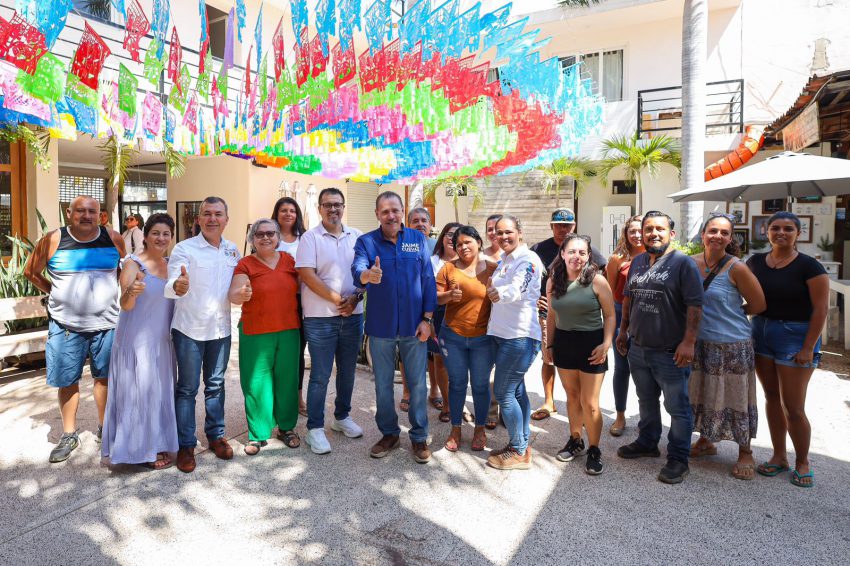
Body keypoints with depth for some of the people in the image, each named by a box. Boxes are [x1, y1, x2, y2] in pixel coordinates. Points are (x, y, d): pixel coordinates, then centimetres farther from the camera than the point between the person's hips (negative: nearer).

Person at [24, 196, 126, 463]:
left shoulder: (114, 238, -2)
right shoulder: (53, 240, -5)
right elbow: (30, 271, 9)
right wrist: (54, 291, 1)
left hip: (106, 323, 1)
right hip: (65, 325, 0)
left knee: (104, 377, 11)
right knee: (67, 381, 8)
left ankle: (104, 428, 28)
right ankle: (69, 435, 25)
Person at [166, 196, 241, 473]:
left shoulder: (233, 250, 4)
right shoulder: (184, 249, -10)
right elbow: (171, 286, -23)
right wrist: (177, 287, -46)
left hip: (221, 329, 4)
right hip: (189, 329, -4)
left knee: (216, 385, 16)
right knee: (187, 388, 6)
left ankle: (215, 435, 31)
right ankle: (185, 445, 19)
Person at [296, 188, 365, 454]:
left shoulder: (356, 236, 8)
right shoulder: (310, 237, -4)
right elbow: (307, 275, -12)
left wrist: (356, 297, -10)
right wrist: (337, 299, -14)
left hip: (352, 315, 4)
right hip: (320, 318, -4)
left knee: (347, 371, 15)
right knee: (320, 376, 2)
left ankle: (342, 417, 34)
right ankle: (315, 428, 17)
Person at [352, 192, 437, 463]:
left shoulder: (417, 239, 1)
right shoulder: (366, 241, -3)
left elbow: (428, 280, 0)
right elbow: (357, 268, -22)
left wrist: (427, 319, -6)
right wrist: (368, 275, -46)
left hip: (414, 325, 0)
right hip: (380, 326, 0)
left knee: (417, 383, 8)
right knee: (383, 384, 13)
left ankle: (419, 436, 26)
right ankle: (389, 433, 32)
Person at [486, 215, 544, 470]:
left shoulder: (528, 258, -13)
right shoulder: (505, 260, 15)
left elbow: (518, 290, -28)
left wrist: (499, 293, -40)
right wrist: (492, 292, 10)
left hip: (519, 335, -9)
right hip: (503, 333, 9)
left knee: (503, 392, -6)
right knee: (516, 390, 14)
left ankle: (518, 452, 7)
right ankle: (522, 446, 26)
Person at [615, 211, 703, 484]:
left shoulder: (683, 263, -11)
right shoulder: (637, 262, 10)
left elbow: (694, 305, -16)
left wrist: (688, 341, -22)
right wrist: (623, 330, 16)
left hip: (670, 352, -6)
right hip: (638, 349, 7)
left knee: (677, 408, 5)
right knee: (646, 401, 21)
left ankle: (678, 459, 19)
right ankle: (647, 443, 39)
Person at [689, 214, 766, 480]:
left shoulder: (736, 268, -11)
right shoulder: (691, 263, 1)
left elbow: (758, 305, -5)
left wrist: (730, 314, 3)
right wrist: (712, 313, 1)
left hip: (732, 345, -4)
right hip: (699, 343, 5)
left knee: (734, 397, 5)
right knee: (701, 394, 16)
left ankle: (745, 453, 24)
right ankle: (706, 441, 36)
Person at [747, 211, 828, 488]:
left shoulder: (809, 266, -9)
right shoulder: (755, 262, 4)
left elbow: (820, 309, -11)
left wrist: (809, 348, -14)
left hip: (795, 337, -4)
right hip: (761, 333, 5)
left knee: (793, 408, 0)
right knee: (772, 398, 13)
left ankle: (802, 462, 22)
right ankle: (779, 456, 27)